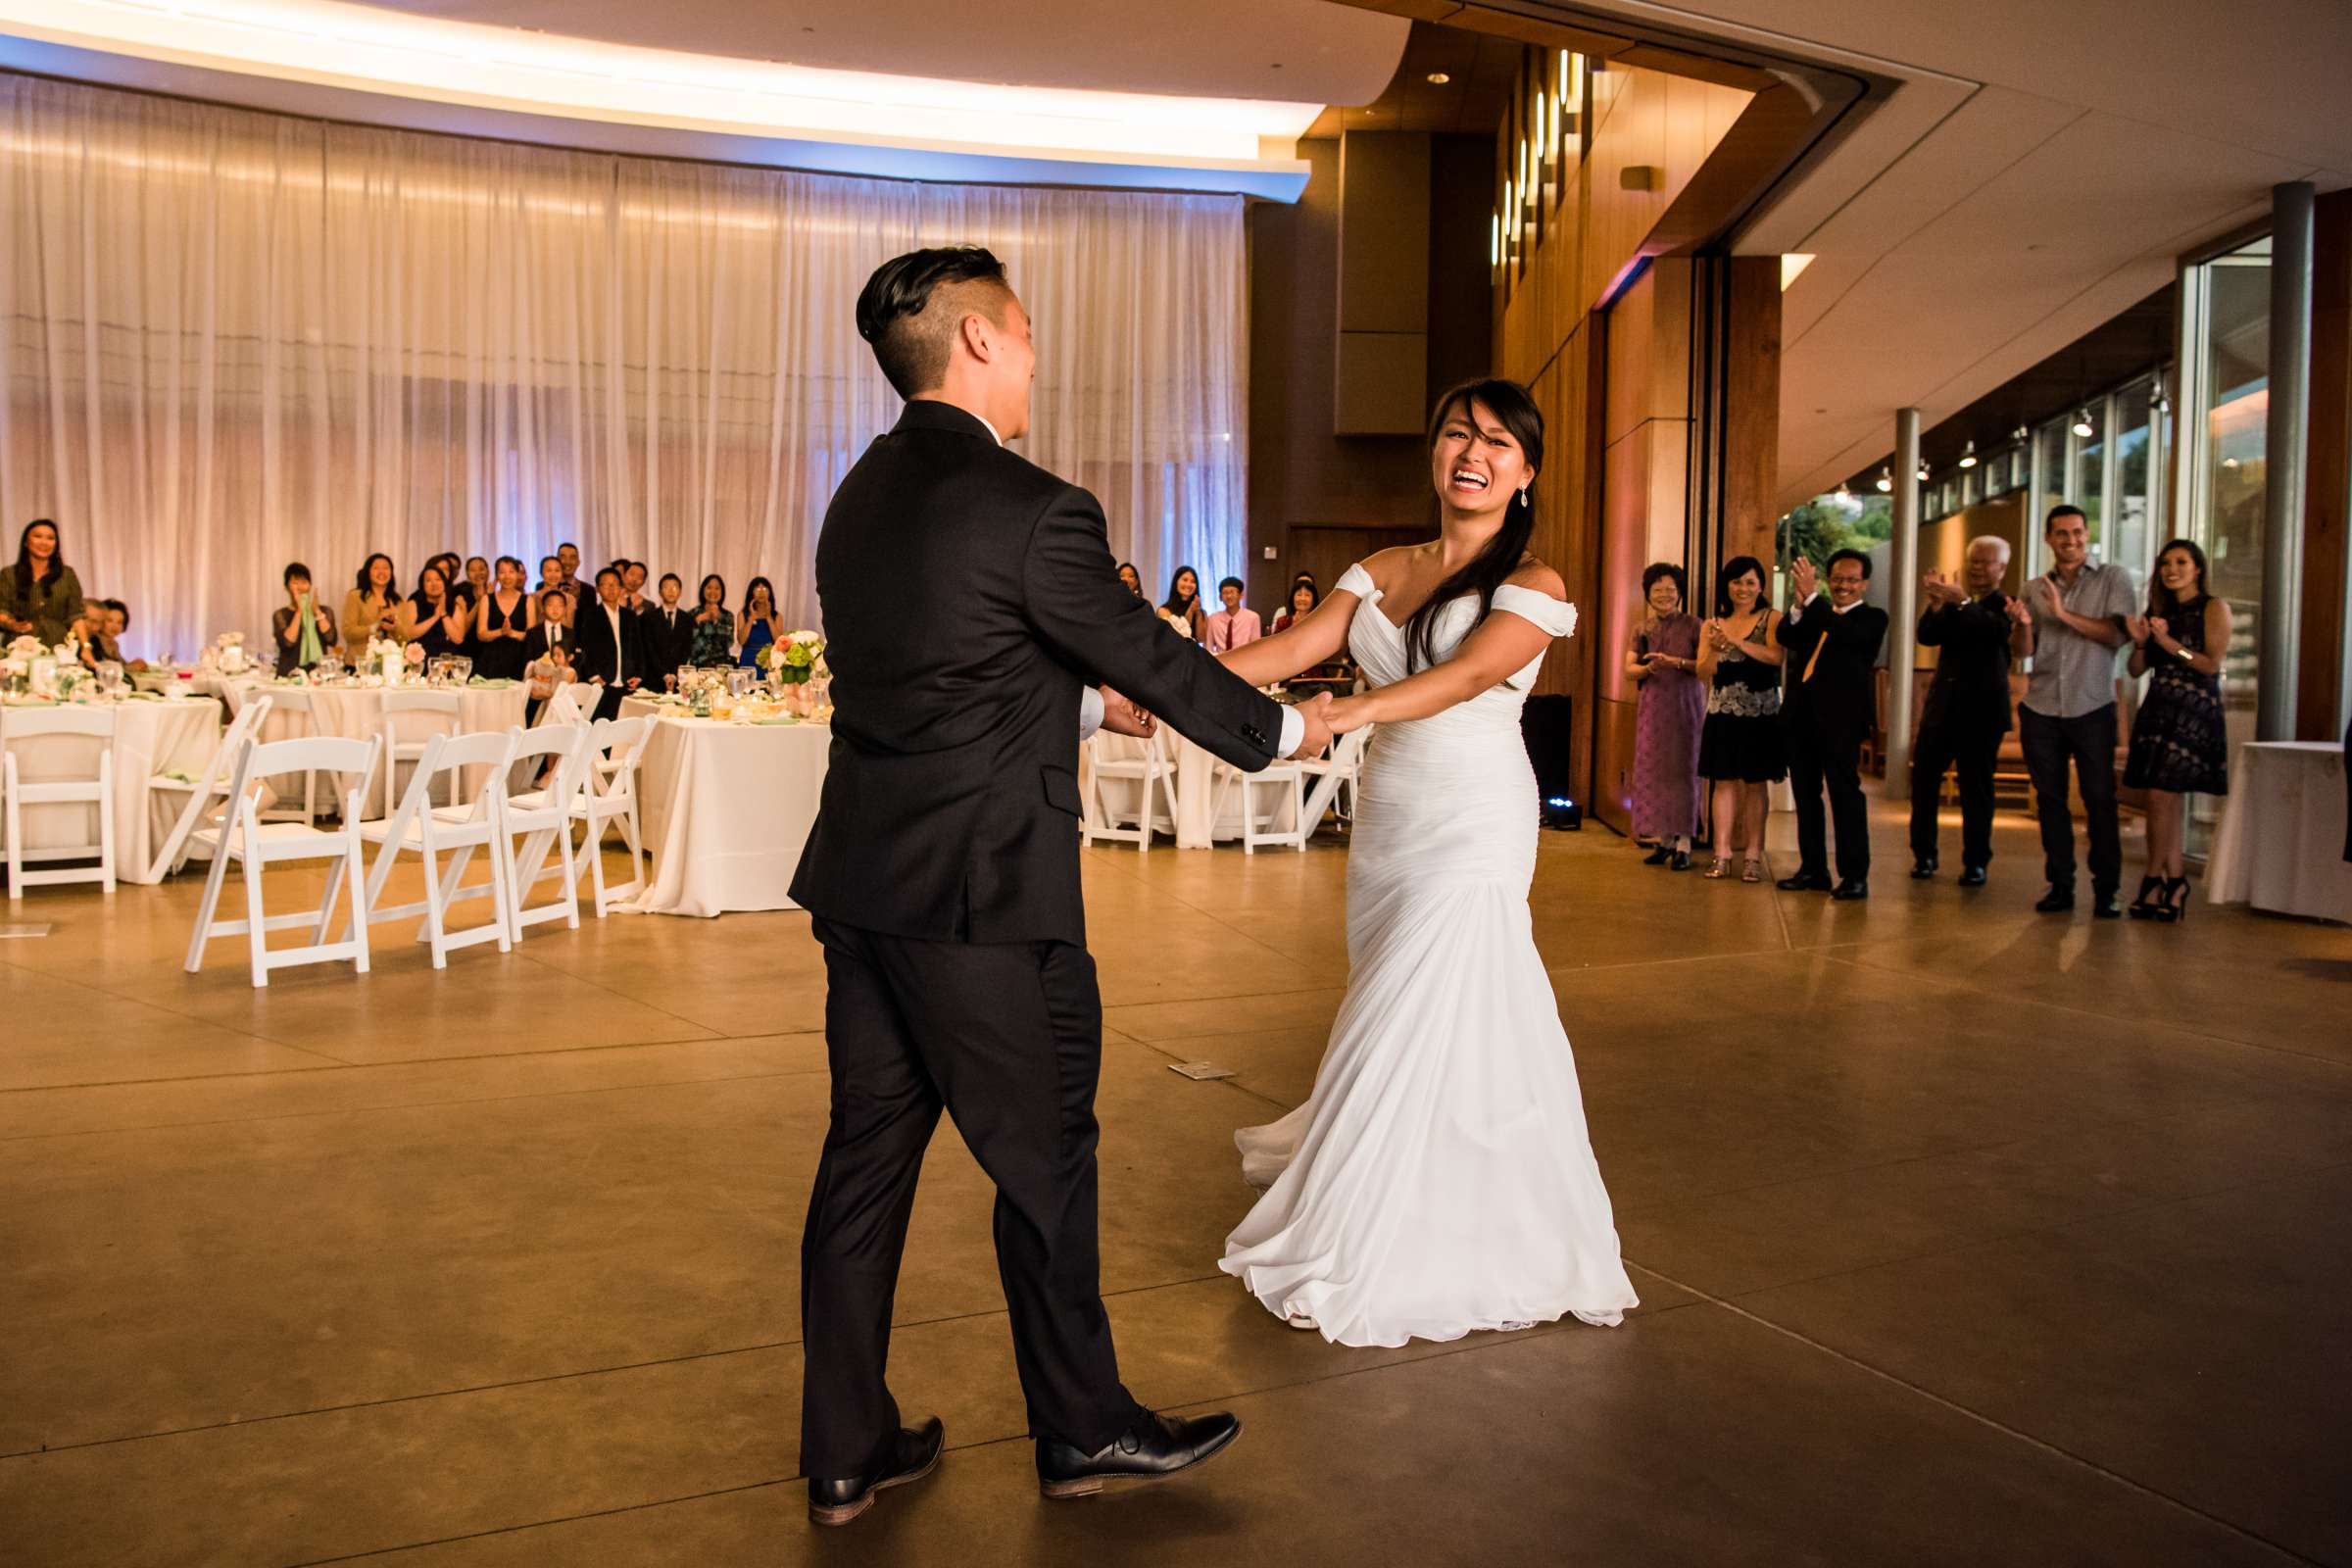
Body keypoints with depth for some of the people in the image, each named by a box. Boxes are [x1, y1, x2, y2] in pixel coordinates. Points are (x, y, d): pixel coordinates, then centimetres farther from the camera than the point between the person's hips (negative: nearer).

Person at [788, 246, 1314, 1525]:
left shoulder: (860, 496, 11)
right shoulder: (1033, 510, -16)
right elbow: (1155, 660, -7)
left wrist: (1092, 702, 28)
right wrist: (1283, 729, 9)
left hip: (862, 883, 8)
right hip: (983, 894, -8)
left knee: (868, 1152, 14)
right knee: (1043, 1158, 8)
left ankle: (844, 1451, 25)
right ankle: (1082, 1429, 26)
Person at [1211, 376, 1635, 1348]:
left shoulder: (1531, 588, -5)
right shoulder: (1382, 573, 10)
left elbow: (1467, 673, -23)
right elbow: (1291, 649, -1)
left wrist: (1340, 715, -40)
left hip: (1472, 828, -5)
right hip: (1386, 820, 5)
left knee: (1422, 1029, -5)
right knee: (1393, 1025, 11)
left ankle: (1374, 1257, 8)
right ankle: (1408, 1227, 29)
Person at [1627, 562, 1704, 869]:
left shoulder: (1693, 625, -1)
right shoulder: (1642, 629, 10)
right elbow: (1629, 670, 5)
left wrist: (1677, 662, -22)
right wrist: (1650, 667, -14)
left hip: (1685, 705, -4)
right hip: (1652, 707, 4)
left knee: (1683, 770, -4)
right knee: (1652, 771, 1)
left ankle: (1683, 844, -1)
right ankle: (1664, 840, 10)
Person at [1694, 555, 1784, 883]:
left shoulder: (1772, 619, 0)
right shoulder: (1713, 625, 9)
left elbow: (1776, 657, -16)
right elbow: (1703, 674, 5)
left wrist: (1736, 641, -22)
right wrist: (1715, 650, -14)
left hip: (1760, 714, -3)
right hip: (1723, 714, 3)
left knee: (1756, 784, 3)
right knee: (1724, 782, 3)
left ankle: (1752, 857, 6)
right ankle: (1722, 855, 6)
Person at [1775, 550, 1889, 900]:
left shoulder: (1872, 618, 2)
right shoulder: (1815, 615, 17)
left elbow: (1845, 634, -19)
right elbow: (1785, 637, 0)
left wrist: (1811, 597, -21)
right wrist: (1799, 603, -16)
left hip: (1840, 719, -6)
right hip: (1801, 716, 6)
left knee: (1845, 793, -5)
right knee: (1805, 794, 10)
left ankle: (1854, 875, -2)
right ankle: (1813, 870, 19)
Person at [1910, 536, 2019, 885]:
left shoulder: (2007, 605, -3)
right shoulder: (1953, 602, 10)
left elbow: (1998, 629, -24)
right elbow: (1927, 636, -4)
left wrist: (1962, 602, -36)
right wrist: (1935, 605, -21)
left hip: (1982, 709, -4)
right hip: (1942, 705, 4)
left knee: (1976, 788, 3)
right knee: (1923, 780, 1)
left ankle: (1975, 863, 12)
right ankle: (1924, 856, 13)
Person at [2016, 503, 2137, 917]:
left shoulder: (2113, 579, 3)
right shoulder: (2034, 589, 12)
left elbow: (2118, 634, -9)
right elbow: (2022, 650, 5)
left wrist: (2064, 614, -16)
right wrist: (2022, 625, -16)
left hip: (2092, 709, -3)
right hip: (2042, 710, 3)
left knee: (2100, 799, -4)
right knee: (2049, 799, 4)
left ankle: (2107, 890, 2)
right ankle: (2060, 886, 11)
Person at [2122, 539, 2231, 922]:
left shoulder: (2214, 608, 0)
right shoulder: (2159, 612, 16)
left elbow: (2212, 664, -10)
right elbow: (2137, 670, 11)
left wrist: (2169, 642, -15)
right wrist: (2140, 642, -6)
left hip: (2194, 714, -6)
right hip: (2158, 712, 6)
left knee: (2162, 796, -11)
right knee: (2169, 801, 4)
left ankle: (2154, 882, 0)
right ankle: (2175, 882, 9)